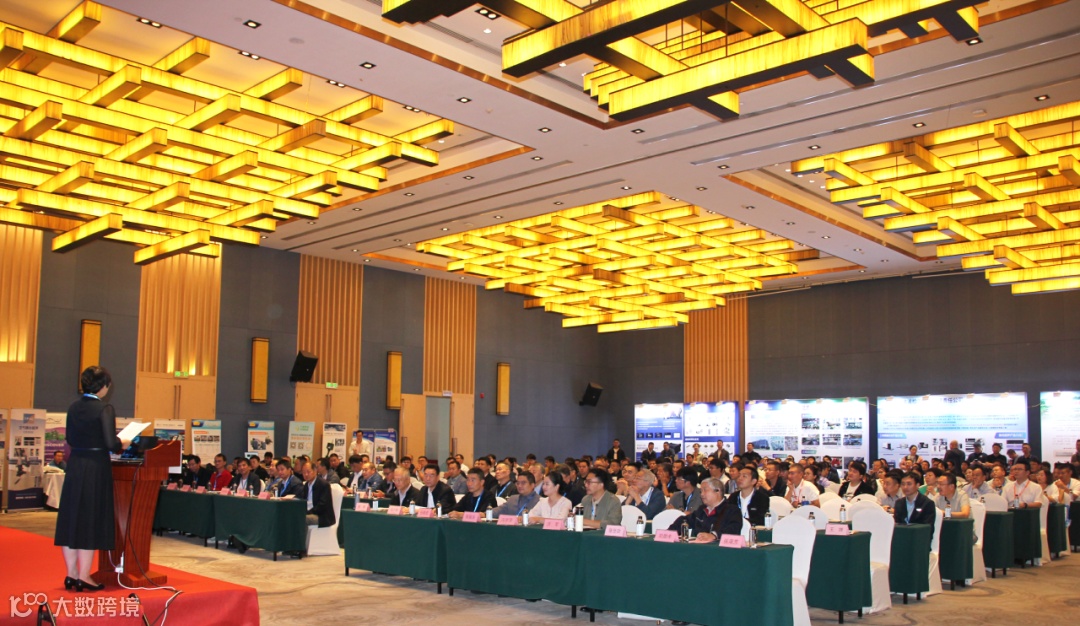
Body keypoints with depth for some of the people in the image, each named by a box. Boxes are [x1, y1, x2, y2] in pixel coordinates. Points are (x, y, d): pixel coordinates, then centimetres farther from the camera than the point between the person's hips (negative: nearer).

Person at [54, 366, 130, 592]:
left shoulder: (73, 407, 6)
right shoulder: (104, 408, -13)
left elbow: (70, 439, 13)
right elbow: (111, 443, -17)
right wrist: (123, 444, 3)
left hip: (74, 466, 6)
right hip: (96, 469, -6)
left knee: (71, 519, 12)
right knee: (92, 520, 3)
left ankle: (71, 574, 18)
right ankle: (84, 576, 7)